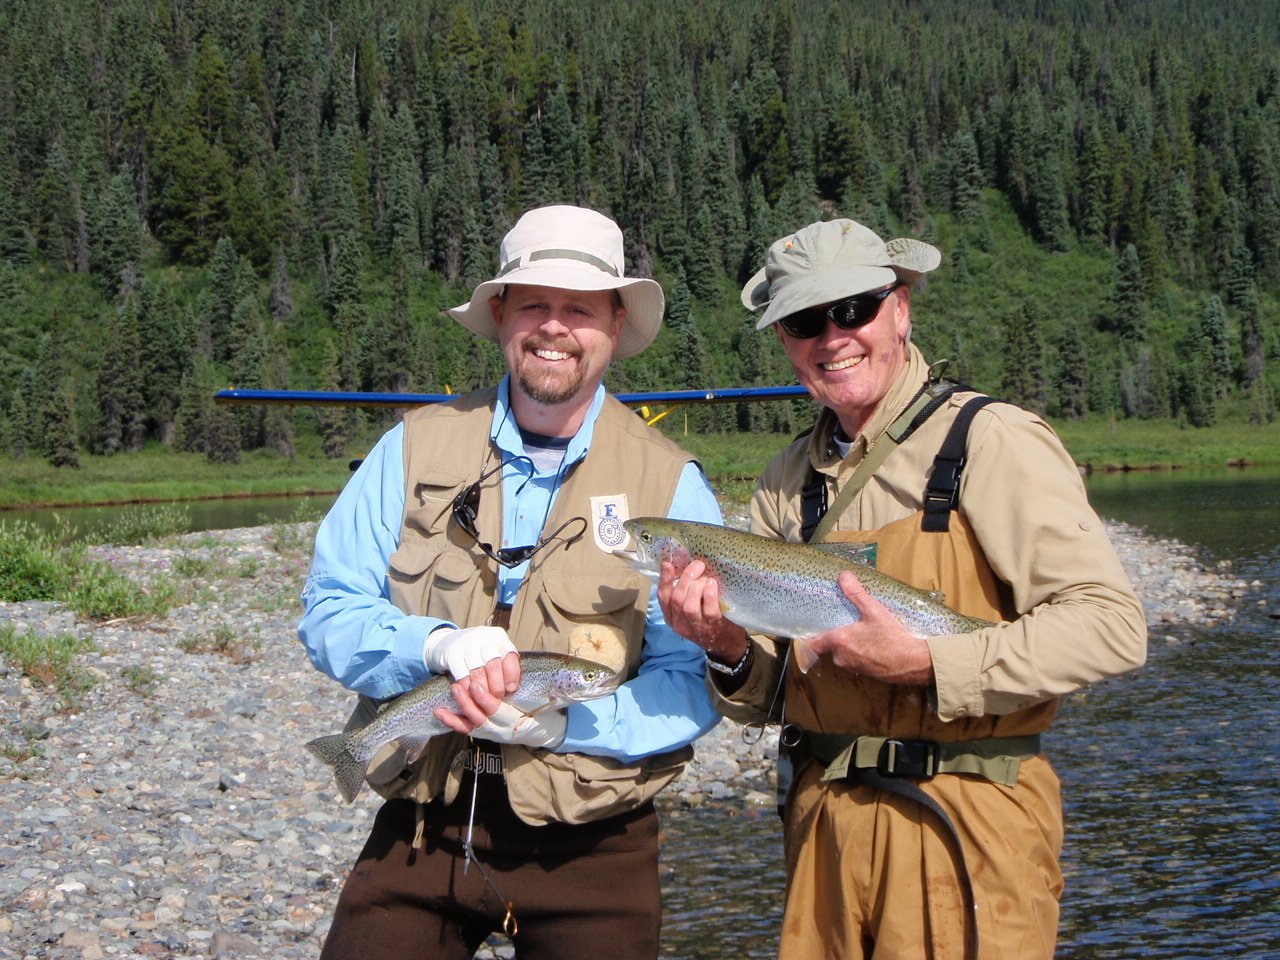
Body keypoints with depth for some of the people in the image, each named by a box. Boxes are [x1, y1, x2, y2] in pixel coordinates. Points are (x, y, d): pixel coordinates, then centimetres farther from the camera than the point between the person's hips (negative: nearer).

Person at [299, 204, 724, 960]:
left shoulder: (671, 485, -4)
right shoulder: (415, 449, 2)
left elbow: (696, 684, -8)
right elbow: (330, 615, 0)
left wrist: (559, 725, -22)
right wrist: (439, 644, -19)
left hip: (590, 845, -1)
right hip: (421, 831, 1)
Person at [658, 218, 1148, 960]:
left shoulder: (994, 442, -8)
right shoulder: (789, 482, 11)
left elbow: (1111, 626, -17)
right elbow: (770, 701, 13)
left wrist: (925, 662, -21)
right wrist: (730, 651, -9)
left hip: (963, 826, -5)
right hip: (822, 821, 5)